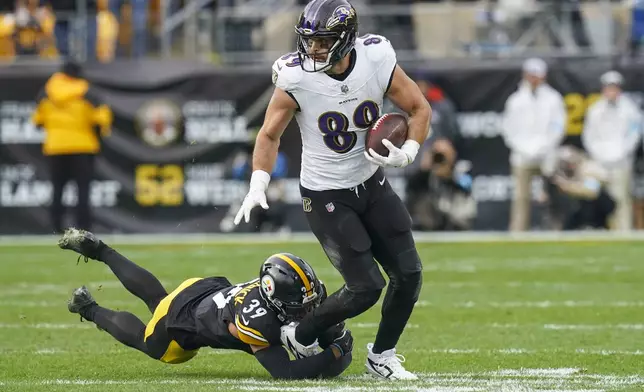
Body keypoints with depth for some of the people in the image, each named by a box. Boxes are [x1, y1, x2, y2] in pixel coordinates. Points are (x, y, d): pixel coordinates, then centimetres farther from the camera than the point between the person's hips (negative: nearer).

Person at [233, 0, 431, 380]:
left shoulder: (377, 61, -15)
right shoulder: (295, 78, -21)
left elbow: (420, 109, -2)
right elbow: (270, 135, -7)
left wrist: (407, 153, -19)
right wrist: (258, 185, -20)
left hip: (373, 184, 4)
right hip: (327, 196, -4)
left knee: (409, 274, 3)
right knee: (365, 288, -10)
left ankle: (382, 355, 24)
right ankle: (300, 336, 13)